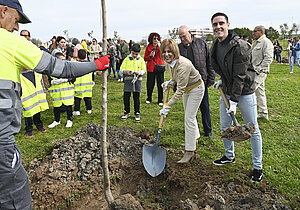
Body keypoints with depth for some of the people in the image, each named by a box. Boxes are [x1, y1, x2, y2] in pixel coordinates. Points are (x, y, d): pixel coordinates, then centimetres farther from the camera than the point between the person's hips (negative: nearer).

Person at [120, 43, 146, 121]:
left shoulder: (141, 60, 6)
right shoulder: (127, 59, 6)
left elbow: (144, 70, 5)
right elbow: (122, 69, 5)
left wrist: (139, 72, -16)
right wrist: (125, 71, -18)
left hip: (137, 80, -1)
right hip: (128, 80, 1)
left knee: (136, 98, 4)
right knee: (126, 97, 3)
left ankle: (137, 113, 15)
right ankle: (127, 113, 18)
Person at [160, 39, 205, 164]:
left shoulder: (183, 64, -36)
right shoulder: (169, 62, -9)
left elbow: (180, 90, -37)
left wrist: (168, 105, -37)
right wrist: (170, 82, -5)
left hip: (196, 89, -9)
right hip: (187, 89, 9)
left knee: (189, 118, -12)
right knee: (189, 115, 22)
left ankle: (190, 151, -3)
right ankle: (194, 140, 44)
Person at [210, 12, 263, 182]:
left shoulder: (240, 46, -20)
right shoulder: (215, 46, 4)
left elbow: (239, 76, -22)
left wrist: (234, 101, -23)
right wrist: (222, 81, 6)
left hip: (244, 92, -7)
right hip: (227, 92, 7)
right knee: (225, 127, 16)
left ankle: (258, 167, 18)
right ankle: (230, 156, 38)